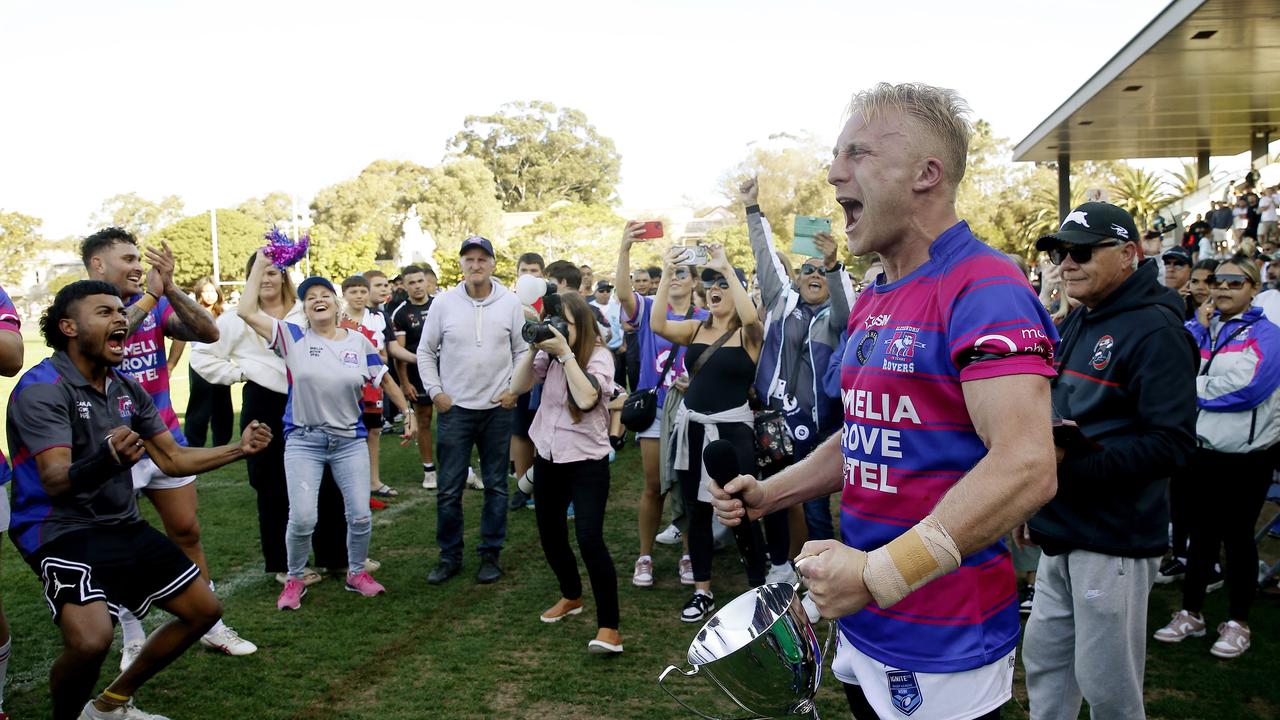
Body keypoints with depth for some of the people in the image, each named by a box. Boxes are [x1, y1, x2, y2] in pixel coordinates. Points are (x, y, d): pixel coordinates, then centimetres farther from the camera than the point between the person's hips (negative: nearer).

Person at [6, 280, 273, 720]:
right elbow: (55, 481, -29)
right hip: (61, 531, -8)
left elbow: (172, 459, 13)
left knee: (204, 609, 10)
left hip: (123, 526, 8)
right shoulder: (42, 389, -17)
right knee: (92, 640, -31)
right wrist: (106, 461, -50)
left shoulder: (126, 388, 7)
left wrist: (239, 448, 0)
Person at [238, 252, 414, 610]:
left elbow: (385, 380, 13)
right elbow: (246, 312, -12)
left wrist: (407, 412, 12)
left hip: (350, 440, 2)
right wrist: (260, 264, -7)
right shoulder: (293, 337, -3)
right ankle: (294, 579, 17)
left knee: (360, 515, 0)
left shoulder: (358, 341, 2)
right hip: (303, 441, -2)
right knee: (302, 518, -10)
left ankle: (357, 573, 27)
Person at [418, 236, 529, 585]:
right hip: (454, 408, 0)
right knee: (448, 489, 3)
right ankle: (449, 556, 17)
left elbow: (522, 350, 7)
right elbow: (426, 351, 6)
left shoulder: (510, 303, -1)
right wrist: (435, 391, -2)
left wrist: (515, 389, -3)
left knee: (496, 486, 8)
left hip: (498, 409, 0)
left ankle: (490, 554, 21)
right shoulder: (444, 303, -1)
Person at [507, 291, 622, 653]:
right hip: (548, 456, 6)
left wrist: (566, 352, -26)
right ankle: (571, 596, 41)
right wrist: (533, 347, -13)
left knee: (589, 538, -16)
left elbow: (586, 398, -28)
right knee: (550, 534, 17)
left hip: (587, 460, -6)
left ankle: (608, 626, -11)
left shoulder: (599, 355, -12)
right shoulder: (549, 354, 3)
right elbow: (516, 386, -4)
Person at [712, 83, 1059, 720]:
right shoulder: (870, 303, 11)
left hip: (944, 645, -8)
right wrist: (766, 495, 9)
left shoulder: (984, 289, -18)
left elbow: (1026, 467, -28)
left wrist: (880, 572, -29)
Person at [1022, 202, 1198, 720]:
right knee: (1044, 660, 17)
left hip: (1113, 540, -8)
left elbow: (1172, 443, -22)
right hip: (1062, 534, 8)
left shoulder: (1154, 331, -15)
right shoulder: (1077, 324, 13)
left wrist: (1072, 463, -28)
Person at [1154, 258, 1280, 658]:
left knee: (1237, 536, 6)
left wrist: (1192, 387, -11)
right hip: (1200, 451, 5)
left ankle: (1238, 623, 20)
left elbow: (1245, 386, -22)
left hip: (1245, 456, -4)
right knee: (1200, 534, 14)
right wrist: (1198, 325, -8)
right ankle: (1191, 614, 25)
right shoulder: (1200, 328, 10)